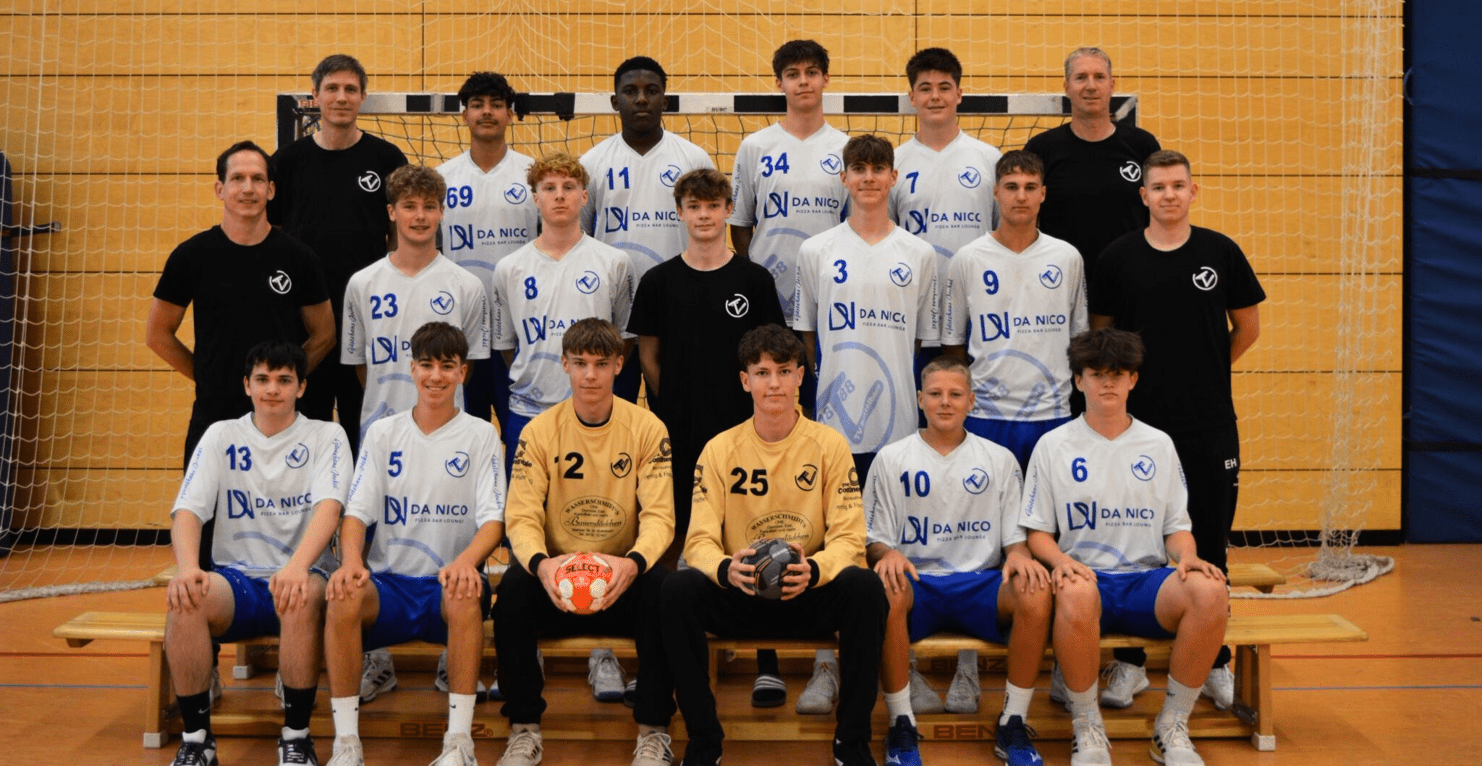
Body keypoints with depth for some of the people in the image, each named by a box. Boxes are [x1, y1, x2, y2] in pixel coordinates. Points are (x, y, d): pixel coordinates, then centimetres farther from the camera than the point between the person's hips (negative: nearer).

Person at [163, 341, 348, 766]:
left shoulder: (326, 436, 4)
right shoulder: (221, 435, 10)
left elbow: (329, 506, -14)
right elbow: (188, 509, -2)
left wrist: (297, 566, -35)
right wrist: (187, 567, -25)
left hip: (299, 578, -2)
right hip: (237, 579, 2)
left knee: (303, 595, -38)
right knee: (185, 596, -31)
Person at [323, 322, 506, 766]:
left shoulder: (481, 436, 6)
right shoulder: (383, 433, 12)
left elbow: (493, 519, -4)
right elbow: (357, 511, 4)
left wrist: (465, 561, -26)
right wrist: (351, 561, -19)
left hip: (449, 584, -2)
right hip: (388, 583, 2)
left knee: (466, 593, -36)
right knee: (343, 595, -30)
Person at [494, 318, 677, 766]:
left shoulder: (646, 429, -4)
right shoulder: (539, 432, -2)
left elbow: (659, 515, -11)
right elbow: (522, 518, -9)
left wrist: (634, 562, -34)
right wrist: (541, 563, -33)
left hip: (622, 579, -1)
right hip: (556, 578, 1)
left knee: (660, 585, -32)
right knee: (514, 583, -30)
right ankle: (524, 729, -15)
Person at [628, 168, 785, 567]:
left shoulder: (754, 279, 2)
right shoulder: (658, 281, 2)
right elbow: (649, 357, 6)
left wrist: (749, 407, -1)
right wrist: (674, 409, 1)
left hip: (739, 428, 0)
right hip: (676, 430, 0)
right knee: (672, 526, 7)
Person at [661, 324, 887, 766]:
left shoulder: (829, 445, -1)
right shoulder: (720, 450, 1)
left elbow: (848, 538, -7)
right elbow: (700, 540, -6)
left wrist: (812, 571, -30)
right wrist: (726, 569, -30)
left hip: (809, 598, 0)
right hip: (739, 597, 1)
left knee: (865, 587, -31)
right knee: (678, 589, -29)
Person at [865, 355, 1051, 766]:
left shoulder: (999, 459, 15)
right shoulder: (891, 459, 11)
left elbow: (1016, 534, 13)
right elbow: (873, 539, 8)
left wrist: (1018, 554, -12)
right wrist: (888, 554, -17)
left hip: (980, 584, 1)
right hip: (916, 584, -1)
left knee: (1037, 594, -31)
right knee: (884, 591, -37)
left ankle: (1013, 725, -15)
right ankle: (901, 726, -21)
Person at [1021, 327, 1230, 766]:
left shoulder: (1159, 444, 16)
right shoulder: (1054, 445, 9)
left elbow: (1177, 525, 16)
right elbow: (1037, 532, 7)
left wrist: (1187, 557, -7)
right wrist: (1060, 559, -15)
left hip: (1148, 580, 3)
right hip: (1086, 577, -2)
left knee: (1211, 591, -32)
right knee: (1075, 593, -41)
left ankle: (1172, 728, -13)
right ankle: (1088, 729, -19)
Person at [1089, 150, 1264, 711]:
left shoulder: (1220, 252, 1)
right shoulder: (1119, 257, 1)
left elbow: (1247, 327, 12)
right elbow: (1100, 330, 11)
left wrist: (1205, 371, 12)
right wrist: (1129, 377, 6)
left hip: (1210, 423, 0)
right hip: (1137, 421, 0)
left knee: (1209, 541, 5)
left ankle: (1215, 663, 17)